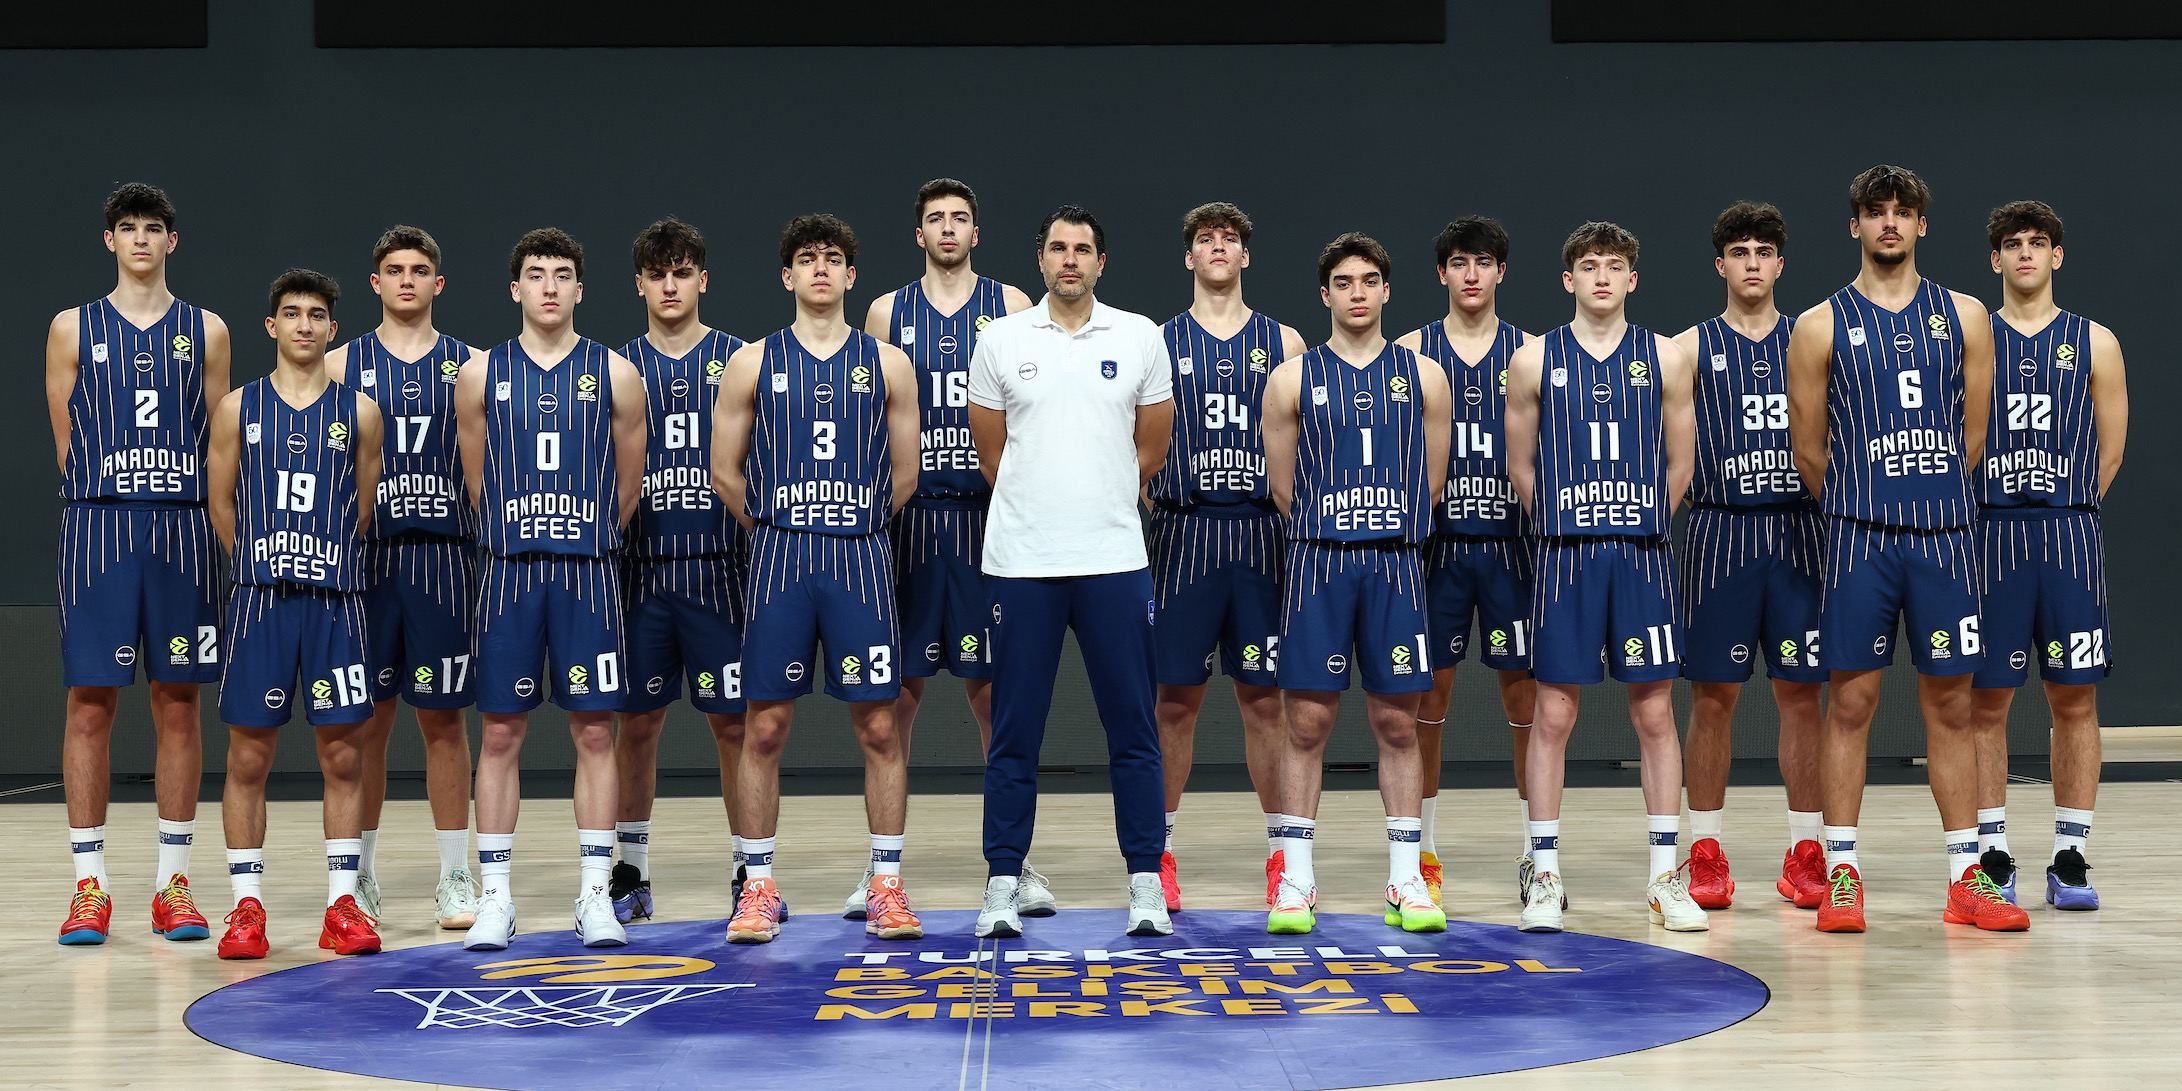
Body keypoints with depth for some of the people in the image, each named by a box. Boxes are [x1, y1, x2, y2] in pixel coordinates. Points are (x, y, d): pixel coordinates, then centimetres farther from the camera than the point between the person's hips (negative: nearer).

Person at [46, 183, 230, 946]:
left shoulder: (205, 331, 9)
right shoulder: (74, 328, 7)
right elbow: (67, 440, 7)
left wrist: (178, 503, 2)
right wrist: (110, 495, 4)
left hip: (183, 532, 1)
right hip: (98, 529, -1)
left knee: (178, 704, 3)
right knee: (90, 704, -1)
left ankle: (173, 883, 10)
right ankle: (90, 887, 6)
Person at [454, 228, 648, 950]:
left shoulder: (616, 375, 3)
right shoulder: (481, 374, 4)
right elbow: (477, 482, 12)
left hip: (588, 573, 0)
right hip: (509, 569, 0)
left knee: (594, 731, 2)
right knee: (500, 733, 2)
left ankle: (595, 896, 9)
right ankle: (496, 897, 9)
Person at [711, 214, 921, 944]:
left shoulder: (887, 364, 6)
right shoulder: (753, 364, 5)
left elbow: (904, 476, 10)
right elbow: (726, 472, 9)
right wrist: (774, 526, 12)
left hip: (860, 559, 0)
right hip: (779, 558, 0)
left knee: (879, 726, 0)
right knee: (765, 726, 1)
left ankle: (887, 884, 10)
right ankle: (759, 886, 10)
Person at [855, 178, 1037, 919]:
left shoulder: (1010, 306, 7)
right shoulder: (888, 312, 9)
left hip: (990, 516, -1)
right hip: (908, 517, 1)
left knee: (995, 689, 2)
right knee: (898, 691, 3)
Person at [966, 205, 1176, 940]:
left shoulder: (1139, 337, 5)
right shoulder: (1001, 340, 4)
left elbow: (1152, 448, 11)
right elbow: (991, 452, 11)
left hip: (1115, 562, 0)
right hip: (1020, 565, 0)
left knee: (1134, 730, 2)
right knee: (1014, 734, 4)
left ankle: (1146, 883, 10)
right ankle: (1003, 884, 12)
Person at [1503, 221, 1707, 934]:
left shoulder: (1664, 358, 5)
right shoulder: (1535, 360, 3)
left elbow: (1678, 463, 11)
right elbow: (1521, 465, 8)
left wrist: (1638, 525, 11)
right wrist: (1571, 526, 10)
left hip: (1643, 558, 1)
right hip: (1565, 556, -1)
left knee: (1655, 713, 3)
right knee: (1553, 714, 0)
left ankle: (1665, 878, 10)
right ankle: (1546, 877, 8)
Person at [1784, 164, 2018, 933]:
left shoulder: (1963, 317, 9)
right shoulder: (1820, 327, 2)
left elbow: (1973, 433, 13)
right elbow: (1809, 449, 5)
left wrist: (1931, 495, 13)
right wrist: (1858, 505, 10)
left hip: (1944, 532, 2)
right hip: (1859, 538, -2)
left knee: (1951, 702, 6)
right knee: (1850, 699, -1)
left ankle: (1967, 877, 11)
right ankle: (1841, 874, 6)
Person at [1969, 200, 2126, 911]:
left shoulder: (2094, 343, 8)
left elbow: (2110, 450, 10)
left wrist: (2066, 511, 8)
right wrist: (2005, 510, 4)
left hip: (2070, 538, 1)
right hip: (1989, 536, -1)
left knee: (2075, 698, 2)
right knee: (1986, 699, 0)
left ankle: (2069, 859, 9)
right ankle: (1992, 856, 8)